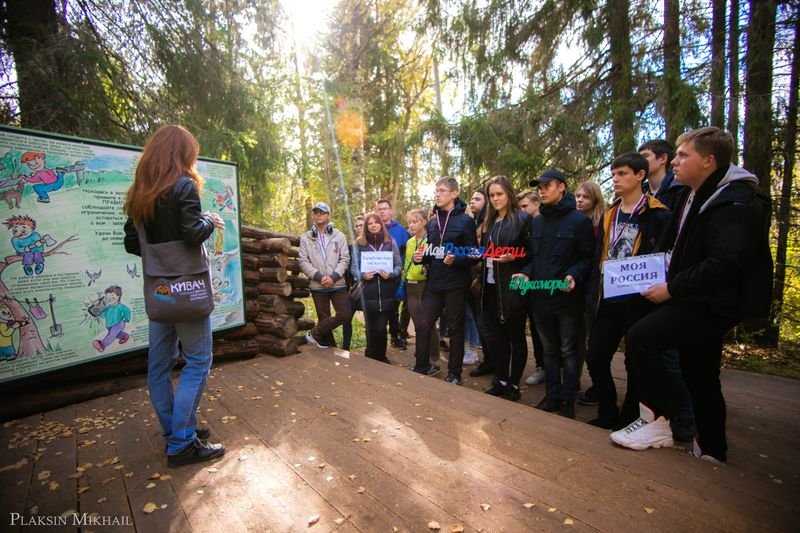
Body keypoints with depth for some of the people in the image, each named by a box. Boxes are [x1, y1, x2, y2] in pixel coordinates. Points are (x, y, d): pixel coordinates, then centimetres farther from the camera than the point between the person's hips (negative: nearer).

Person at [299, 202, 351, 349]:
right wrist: (319, 276, -15)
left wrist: (333, 277, -15)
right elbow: (303, 262, -2)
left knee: (345, 315, -6)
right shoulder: (306, 238, 4)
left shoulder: (339, 236, 4)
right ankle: (330, 347, 24)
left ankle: (315, 334, 11)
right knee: (324, 318, 7)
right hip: (318, 286, 0)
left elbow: (345, 259, -2)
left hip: (338, 284, 1)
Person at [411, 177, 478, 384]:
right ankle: (422, 368, 22)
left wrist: (455, 260, -26)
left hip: (455, 284, -5)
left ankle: (454, 374, 21)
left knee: (455, 329, 7)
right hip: (434, 284, 5)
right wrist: (421, 257, -1)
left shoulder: (465, 221, -5)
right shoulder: (432, 222, 12)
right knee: (423, 326, 5)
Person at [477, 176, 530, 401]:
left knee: (516, 337, 6)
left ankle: (514, 385, 19)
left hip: (513, 287, -6)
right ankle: (501, 380, 25)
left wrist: (512, 258, -21)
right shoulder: (489, 222, 16)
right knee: (493, 336, 10)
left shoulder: (523, 219, -4)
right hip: (490, 287, 6)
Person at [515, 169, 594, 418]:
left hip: (568, 298, -5)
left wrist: (574, 276, -24)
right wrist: (526, 273, -3)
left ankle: (567, 400, 22)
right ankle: (552, 395, 29)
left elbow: (588, 257, -7)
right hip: (540, 297, 5)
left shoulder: (579, 220, -7)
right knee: (549, 350, 16)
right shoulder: (536, 222, 10)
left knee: (568, 351, 8)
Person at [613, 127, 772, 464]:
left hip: (714, 303, -10)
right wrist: (674, 268, 6)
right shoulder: (700, 197, 14)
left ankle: (656, 423, -7)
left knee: (641, 336, -21)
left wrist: (672, 288, -21)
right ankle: (711, 452, 31)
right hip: (701, 299, 10)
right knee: (700, 378, 16)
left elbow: (726, 264, -26)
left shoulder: (735, 203, -17)